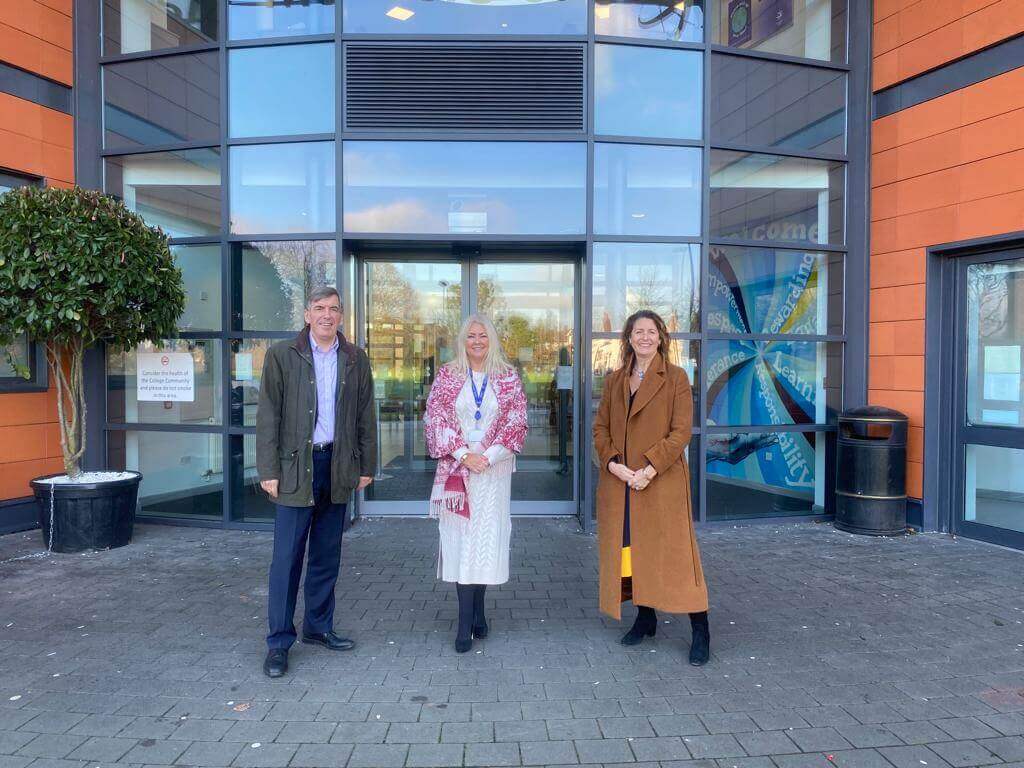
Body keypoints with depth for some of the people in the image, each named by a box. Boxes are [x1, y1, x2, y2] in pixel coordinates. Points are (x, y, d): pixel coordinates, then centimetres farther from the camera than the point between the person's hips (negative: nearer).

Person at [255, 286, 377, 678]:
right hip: (295, 465, -3)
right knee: (287, 558, -1)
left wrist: (366, 466, 6)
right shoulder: (281, 355, -2)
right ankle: (279, 641, 11)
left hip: (338, 465, 4)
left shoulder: (356, 359, 7)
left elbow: (365, 415, 10)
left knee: (327, 555, 13)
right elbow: (267, 415, -4)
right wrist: (268, 470, -10)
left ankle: (318, 626, 28)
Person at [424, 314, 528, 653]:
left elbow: (516, 422, 1)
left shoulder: (508, 378, 5)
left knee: (486, 536, 2)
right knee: (461, 537, -2)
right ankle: (468, 622, 2)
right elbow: (436, 419, 0)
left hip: (494, 469, 0)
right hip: (456, 467, 0)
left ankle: (474, 612, 17)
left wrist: (488, 457, -10)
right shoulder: (447, 376, 5)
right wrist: (464, 455, -10)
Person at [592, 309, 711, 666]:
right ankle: (645, 618, 28)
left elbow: (682, 431, -8)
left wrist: (650, 468, -16)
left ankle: (701, 632, 8)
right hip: (619, 480, 5)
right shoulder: (614, 381, 11)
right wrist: (612, 463, -7)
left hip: (661, 481, -5)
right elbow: (600, 427, 9)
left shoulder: (676, 378, -2)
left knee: (673, 552, -3)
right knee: (628, 549, 11)